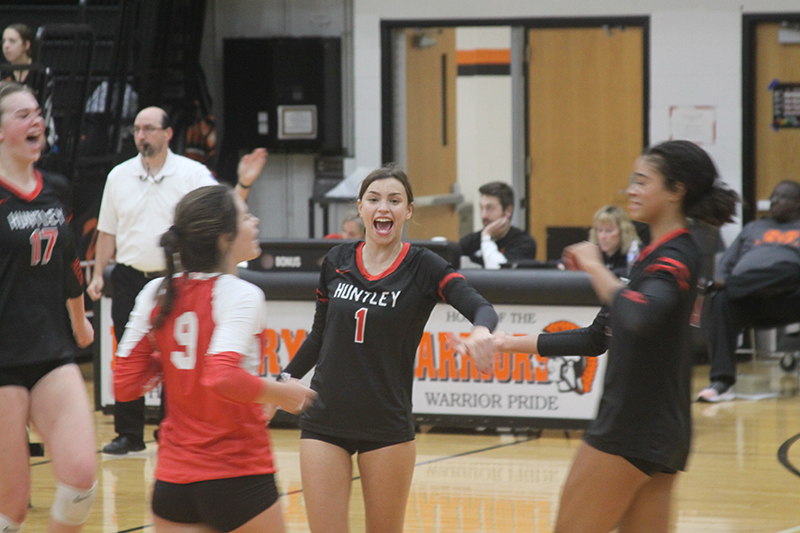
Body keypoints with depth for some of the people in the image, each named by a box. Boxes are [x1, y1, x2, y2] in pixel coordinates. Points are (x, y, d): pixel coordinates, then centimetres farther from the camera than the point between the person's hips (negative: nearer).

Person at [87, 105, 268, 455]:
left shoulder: (193, 174, -1)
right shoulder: (119, 176, 8)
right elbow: (107, 231, 14)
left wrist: (244, 185, -24)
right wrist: (98, 274, 8)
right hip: (130, 281, 3)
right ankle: (129, 435, 12)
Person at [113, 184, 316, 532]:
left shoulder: (156, 294, 4)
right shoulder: (241, 295, -13)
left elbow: (125, 386, 5)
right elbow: (222, 377, -28)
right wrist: (281, 394, -13)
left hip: (172, 480, 5)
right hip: (238, 476, -5)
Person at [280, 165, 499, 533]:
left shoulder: (423, 267, -5)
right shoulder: (336, 262, 5)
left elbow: (480, 307, -21)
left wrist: (482, 329, -43)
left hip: (387, 427, -2)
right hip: (325, 420, 2)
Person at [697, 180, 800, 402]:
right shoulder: (754, 229, 34)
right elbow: (727, 262, 26)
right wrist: (721, 280, 1)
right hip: (748, 300, 3)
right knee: (722, 301, -32)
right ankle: (721, 382, -38)